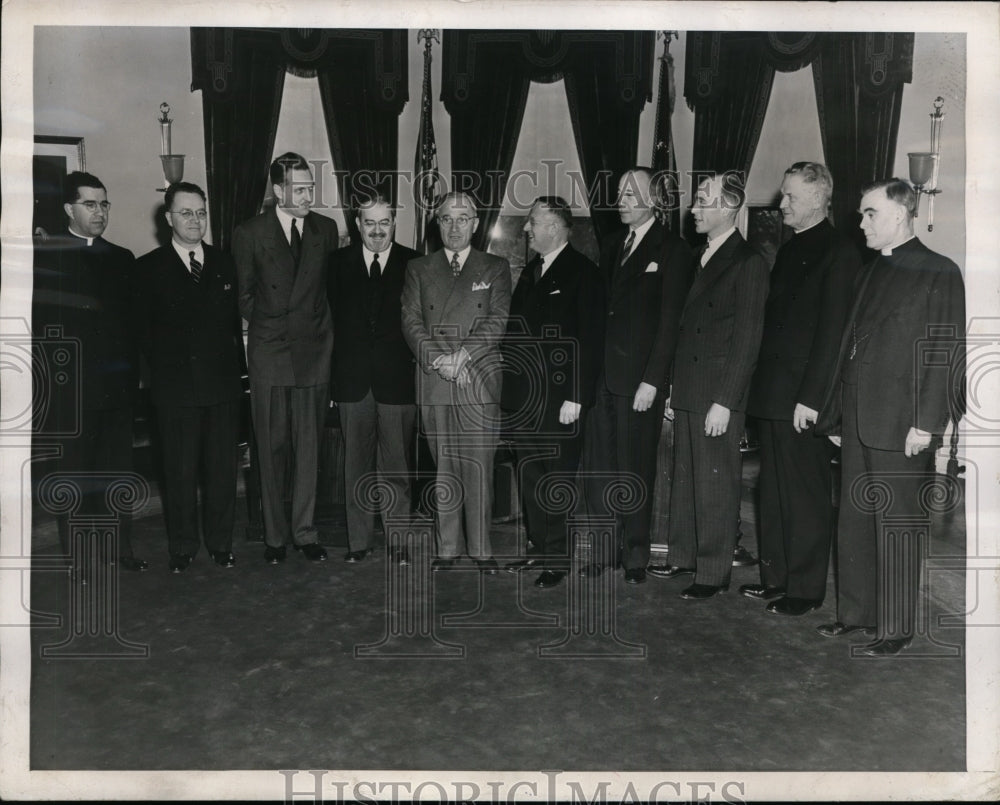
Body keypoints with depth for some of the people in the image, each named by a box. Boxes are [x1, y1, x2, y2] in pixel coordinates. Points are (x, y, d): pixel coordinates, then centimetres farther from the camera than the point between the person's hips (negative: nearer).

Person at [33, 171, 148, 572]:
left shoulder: (122, 258, 13)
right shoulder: (43, 254, 0)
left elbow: (132, 320, 12)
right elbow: (35, 320, -4)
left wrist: (134, 373, 6)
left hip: (116, 384, 4)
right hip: (69, 386, -3)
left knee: (117, 470, 8)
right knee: (74, 471, 4)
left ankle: (120, 547, 19)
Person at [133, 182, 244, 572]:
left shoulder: (225, 264, 10)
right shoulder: (149, 267, 1)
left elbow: (235, 321, 10)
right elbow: (142, 330, 2)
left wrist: (235, 366, 2)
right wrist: (164, 368, -2)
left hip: (223, 383, 2)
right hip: (175, 387, -2)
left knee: (223, 467, 7)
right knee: (180, 471, 6)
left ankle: (220, 542, 22)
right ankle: (182, 547, 20)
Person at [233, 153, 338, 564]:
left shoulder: (326, 229, 5)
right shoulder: (249, 233, -1)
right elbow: (244, 295, 8)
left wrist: (317, 326, 8)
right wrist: (269, 325, 4)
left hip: (314, 351, 2)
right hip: (269, 353, -1)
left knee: (308, 448, 5)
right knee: (272, 449, 4)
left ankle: (304, 531, 16)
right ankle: (275, 535, 16)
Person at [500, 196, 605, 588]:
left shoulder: (582, 273, -8)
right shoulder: (530, 271, 15)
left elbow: (590, 339, -13)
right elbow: (515, 329, 15)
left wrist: (576, 397, -17)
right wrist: (510, 385, 7)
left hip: (559, 398, -7)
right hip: (524, 395, 7)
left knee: (558, 478, 1)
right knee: (529, 476, 12)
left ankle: (559, 557, 13)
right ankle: (541, 549, 25)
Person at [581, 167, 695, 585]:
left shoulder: (672, 251, -3)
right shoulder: (611, 245, 16)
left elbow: (669, 322, -9)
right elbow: (600, 310, 14)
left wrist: (652, 381, -14)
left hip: (640, 379, -6)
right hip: (602, 376, 6)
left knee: (635, 469, 3)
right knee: (597, 467, 7)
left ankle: (636, 553, 18)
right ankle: (604, 549, 20)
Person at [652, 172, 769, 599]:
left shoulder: (748, 263, -10)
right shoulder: (699, 257, 15)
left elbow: (747, 338, -14)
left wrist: (724, 402, -17)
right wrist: (675, 387, 12)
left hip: (718, 396, -8)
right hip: (687, 391, 8)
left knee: (715, 483, 1)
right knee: (684, 477, 14)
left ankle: (713, 572, 12)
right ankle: (683, 555, 28)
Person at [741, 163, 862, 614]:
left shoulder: (838, 254, -9)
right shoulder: (788, 251, 17)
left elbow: (832, 332, -15)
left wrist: (810, 398, -18)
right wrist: (762, 386, 11)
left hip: (803, 398, -8)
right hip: (772, 394, 8)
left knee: (806, 495, 2)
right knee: (773, 491, 14)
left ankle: (805, 589, 14)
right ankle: (776, 577, 26)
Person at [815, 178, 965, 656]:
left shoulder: (939, 273, -5)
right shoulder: (870, 273, 17)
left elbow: (946, 353, -11)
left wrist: (926, 422, -16)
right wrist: (836, 416, 15)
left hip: (900, 427, -7)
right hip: (857, 421, 7)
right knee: (854, 522, 12)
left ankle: (896, 628, 13)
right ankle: (856, 612, 26)